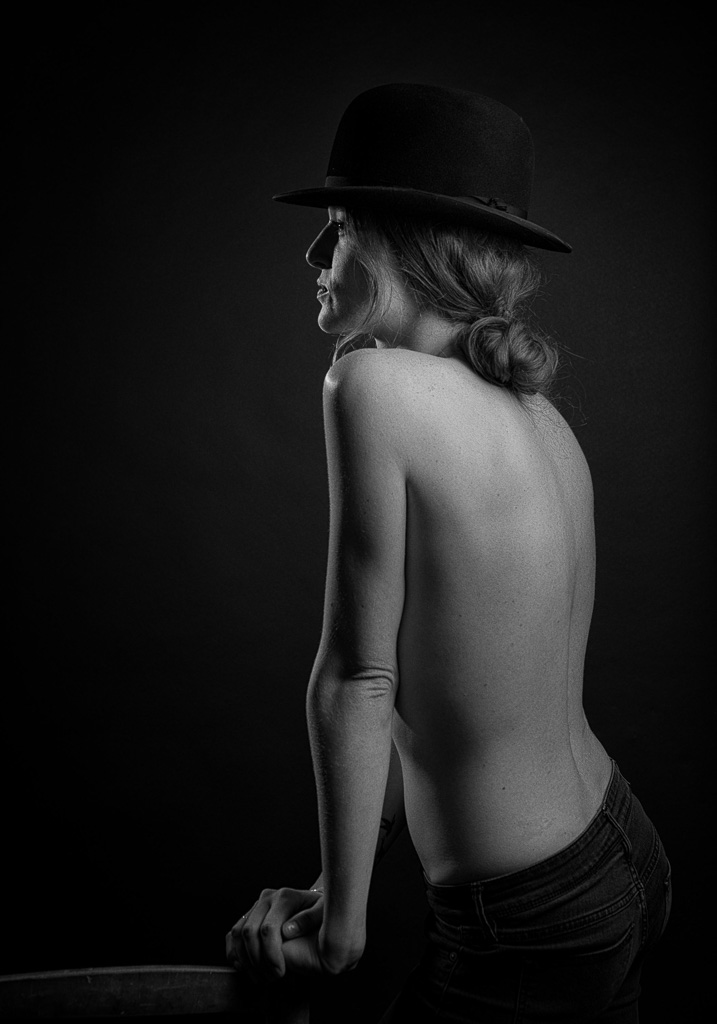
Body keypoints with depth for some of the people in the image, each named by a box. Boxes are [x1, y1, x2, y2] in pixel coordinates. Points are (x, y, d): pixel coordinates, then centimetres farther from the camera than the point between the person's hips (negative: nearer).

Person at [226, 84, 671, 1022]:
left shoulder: (374, 383, -21)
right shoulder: (546, 423, 2)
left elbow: (356, 681, -17)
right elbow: (446, 692, 6)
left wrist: (341, 919, -5)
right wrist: (331, 891, 11)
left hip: (531, 941, -7)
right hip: (625, 866, 7)